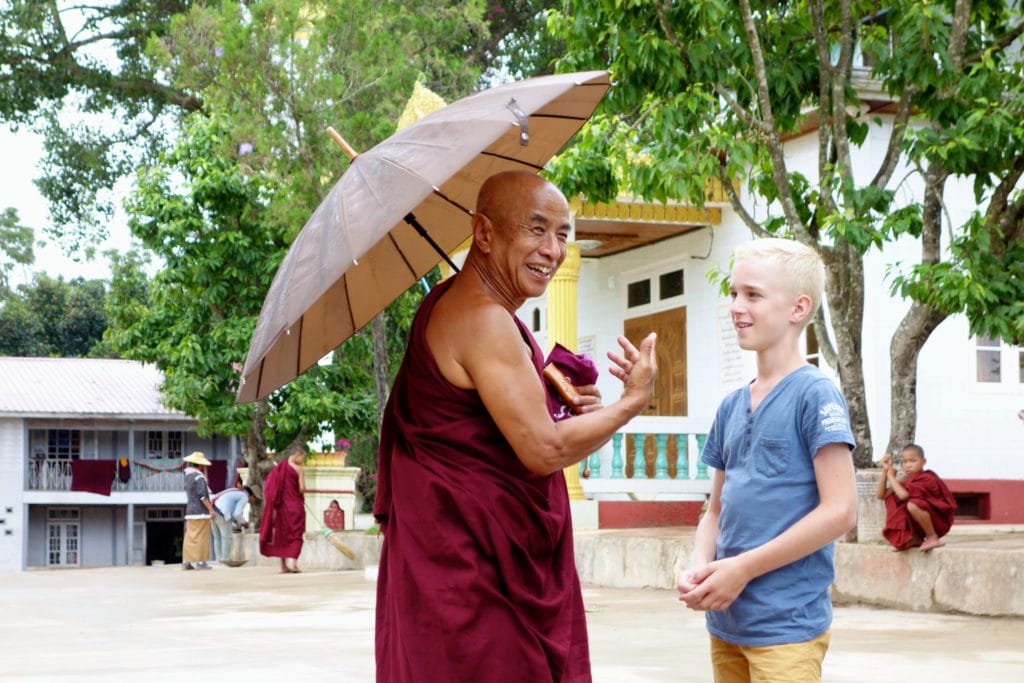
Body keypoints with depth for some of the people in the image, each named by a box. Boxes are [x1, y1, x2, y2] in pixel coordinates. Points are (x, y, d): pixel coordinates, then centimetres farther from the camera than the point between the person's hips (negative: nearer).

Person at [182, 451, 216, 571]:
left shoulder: (188, 475, 14)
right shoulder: (198, 476, -14)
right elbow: (202, 495, -20)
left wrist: (204, 472, 16)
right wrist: (211, 509, -17)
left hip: (190, 511, 9)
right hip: (201, 511, -9)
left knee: (190, 537, 9)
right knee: (200, 537, -6)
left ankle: (187, 561, 9)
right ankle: (199, 562, -8)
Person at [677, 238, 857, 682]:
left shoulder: (814, 394, -9)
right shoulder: (731, 407, 11)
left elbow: (840, 511, -16)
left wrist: (743, 568, -14)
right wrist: (700, 567, -4)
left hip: (786, 625, -7)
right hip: (725, 622, 7)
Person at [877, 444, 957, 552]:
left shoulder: (926, 478, -19)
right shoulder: (906, 480, 5)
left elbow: (904, 495, -32)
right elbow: (881, 495, 1)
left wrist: (891, 476, -17)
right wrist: (885, 471, -8)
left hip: (939, 521, -9)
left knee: (912, 504, -35)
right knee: (890, 499, 2)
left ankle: (933, 538, -16)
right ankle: (916, 539, -2)